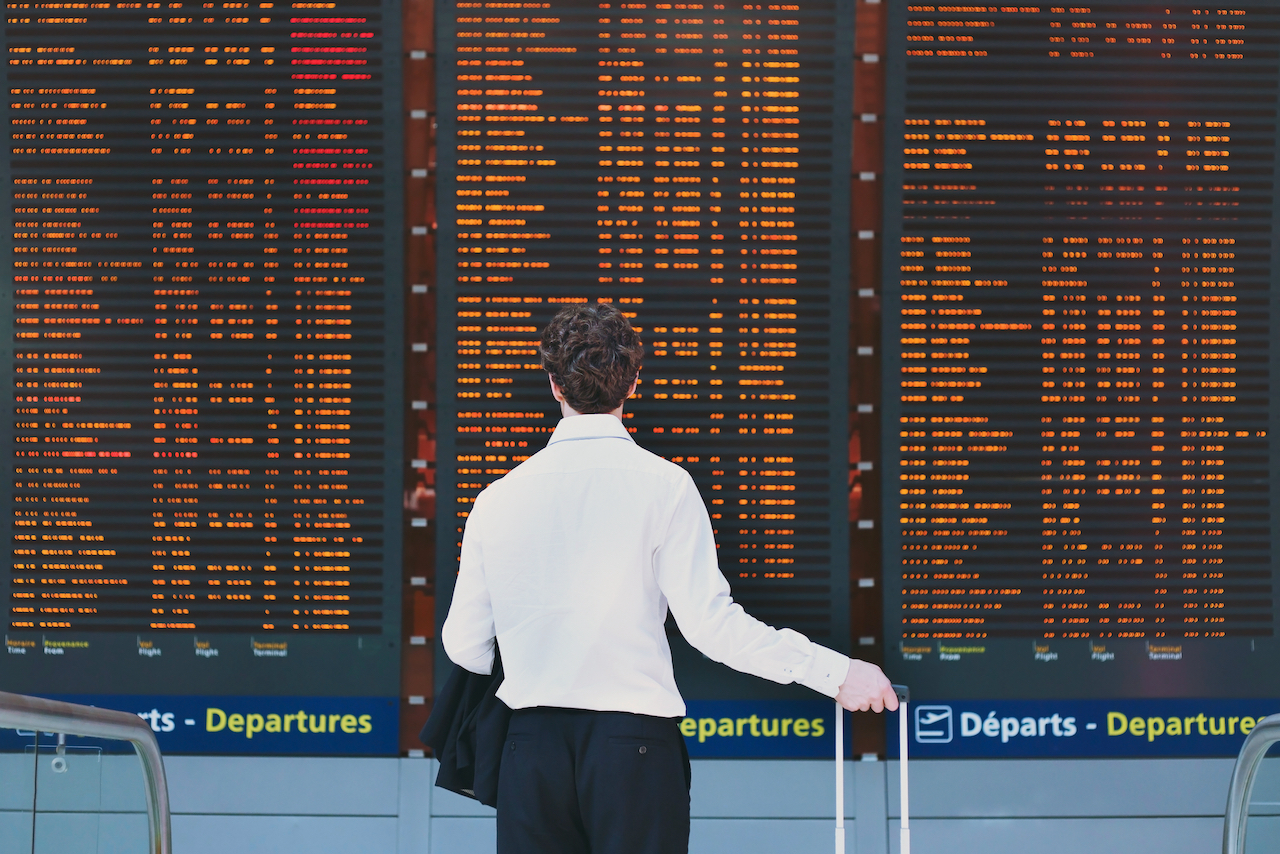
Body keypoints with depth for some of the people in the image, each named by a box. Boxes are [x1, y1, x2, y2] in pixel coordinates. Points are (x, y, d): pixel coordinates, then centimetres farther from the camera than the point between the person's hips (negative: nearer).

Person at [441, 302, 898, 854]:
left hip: (531, 747, 3)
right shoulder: (663, 485, -5)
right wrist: (836, 673, -6)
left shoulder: (497, 498, 4)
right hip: (634, 746, -3)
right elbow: (710, 622, -11)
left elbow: (464, 647, 7)